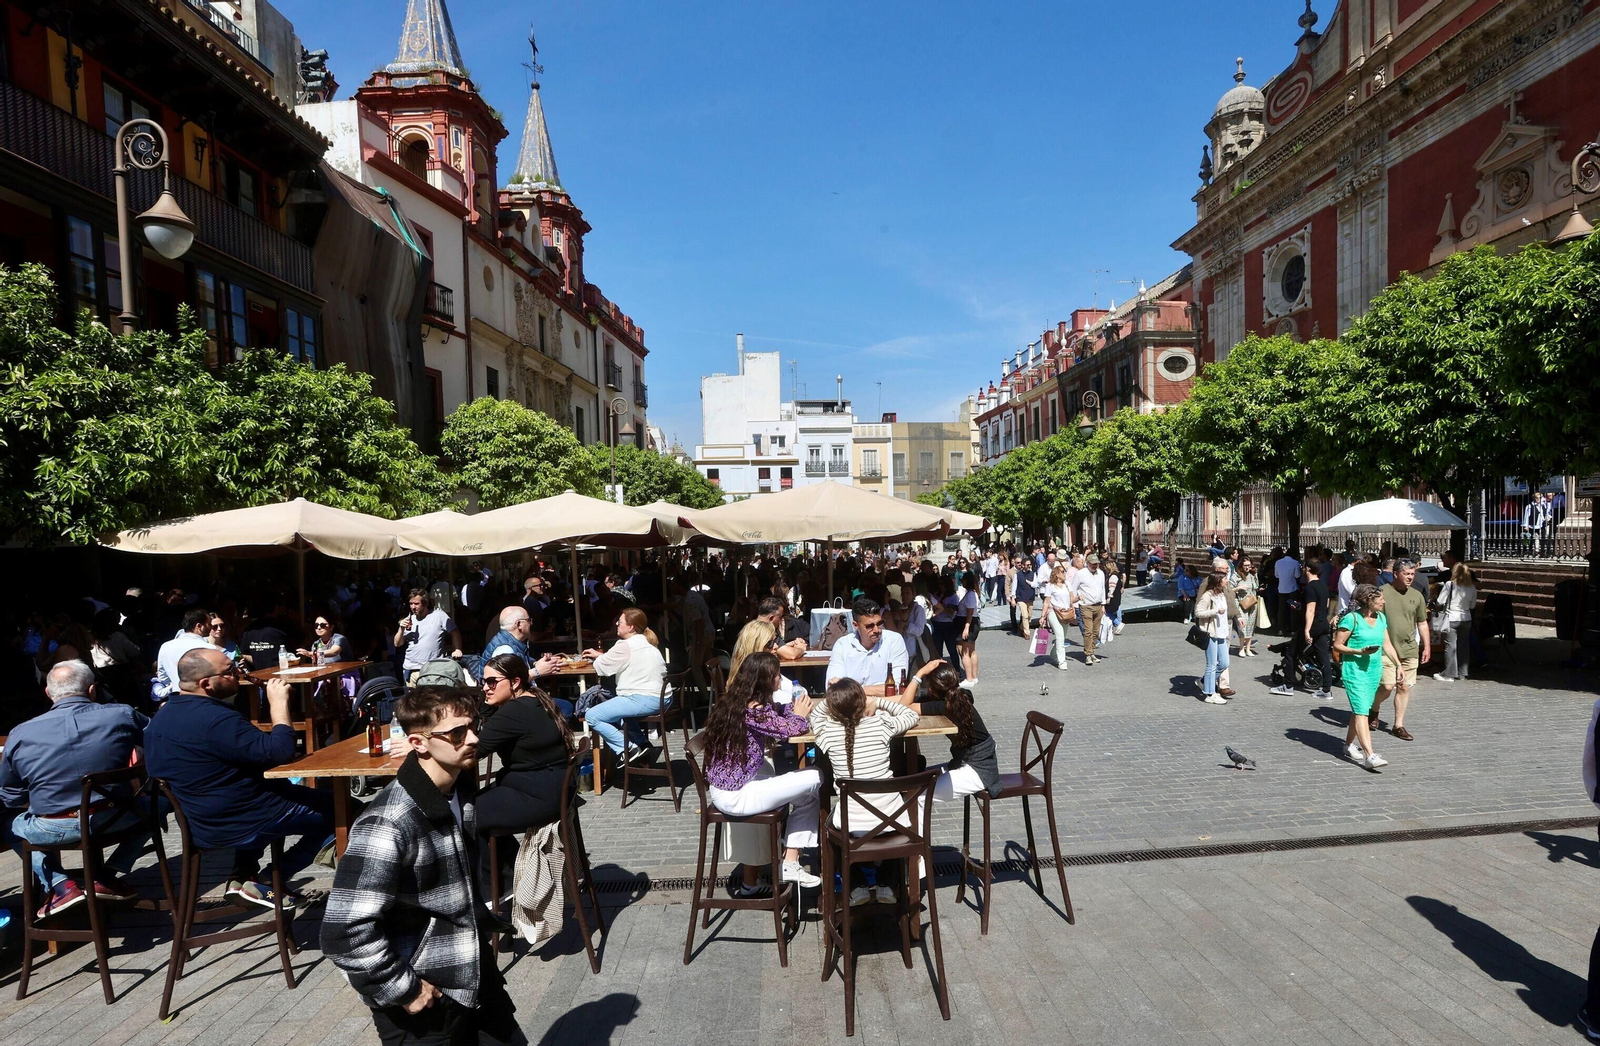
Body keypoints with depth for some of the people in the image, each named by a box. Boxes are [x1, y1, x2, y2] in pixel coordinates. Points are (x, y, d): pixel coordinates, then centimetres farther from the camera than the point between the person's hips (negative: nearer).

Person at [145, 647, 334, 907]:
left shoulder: (165, 713, 4)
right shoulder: (214, 718, -28)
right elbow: (280, 752, -30)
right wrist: (279, 702, -22)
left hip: (199, 819, 9)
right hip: (238, 825, -9)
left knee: (283, 787, 34)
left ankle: (243, 874, 23)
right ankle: (267, 882, 5)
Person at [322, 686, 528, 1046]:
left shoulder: (463, 791, -2)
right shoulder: (387, 825, -26)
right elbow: (346, 933, -26)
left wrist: (481, 923, 12)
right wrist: (403, 991, -18)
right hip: (422, 1000, -7)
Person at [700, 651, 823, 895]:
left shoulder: (730, 702, 6)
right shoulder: (754, 710, -20)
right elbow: (787, 729, -8)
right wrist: (799, 715, 9)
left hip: (720, 790, 9)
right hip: (737, 797, -9)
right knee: (815, 779, 0)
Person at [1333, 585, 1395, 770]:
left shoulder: (1381, 618, 9)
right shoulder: (1351, 619, -12)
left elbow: (1387, 644, 15)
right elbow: (1337, 645, -9)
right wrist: (1359, 652, -21)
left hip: (1374, 670, 7)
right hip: (1354, 670, -7)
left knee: (1360, 710, 14)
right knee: (1361, 711, -11)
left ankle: (1349, 745, 28)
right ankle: (1370, 756, -16)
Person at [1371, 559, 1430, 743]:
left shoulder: (1417, 595, 8)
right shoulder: (1382, 592, -8)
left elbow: (1422, 623, 17)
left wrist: (1427, 646, 13)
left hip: (1409, 649, 5)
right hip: (1386, 648, -5)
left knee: (1404, 687, 6)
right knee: (1387, 686, -10)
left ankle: (1398, 725, 16)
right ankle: (1374, 710, 19)